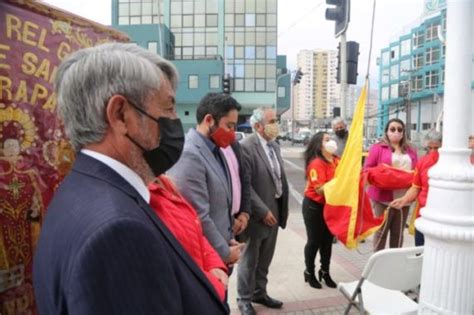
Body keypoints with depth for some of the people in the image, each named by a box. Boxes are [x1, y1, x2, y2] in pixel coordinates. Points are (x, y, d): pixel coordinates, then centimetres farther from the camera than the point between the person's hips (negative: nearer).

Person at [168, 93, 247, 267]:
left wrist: (228, 240, 6)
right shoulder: (189, 155, -24)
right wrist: (225, 252, -12)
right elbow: (198, 218, -24)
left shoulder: (215, 150, 6)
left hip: (218, 253, 8)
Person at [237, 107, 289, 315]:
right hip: (257, 215, -7)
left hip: (275, 210, 8)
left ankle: (259, 293, 39)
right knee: (249, 259, 10)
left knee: (265, 259, 20)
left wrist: (284, 206, 12)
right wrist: (263, 211, -19)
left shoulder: (274, 146, 9)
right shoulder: (246, 147, -18)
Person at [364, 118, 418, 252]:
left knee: (398, 232, 12)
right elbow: (368, 169, -3)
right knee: (381, 231, 4)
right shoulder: (378, 147, 0)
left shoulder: (410, 150, 14)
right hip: (383, 198, -4)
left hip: (403, 198, 4)